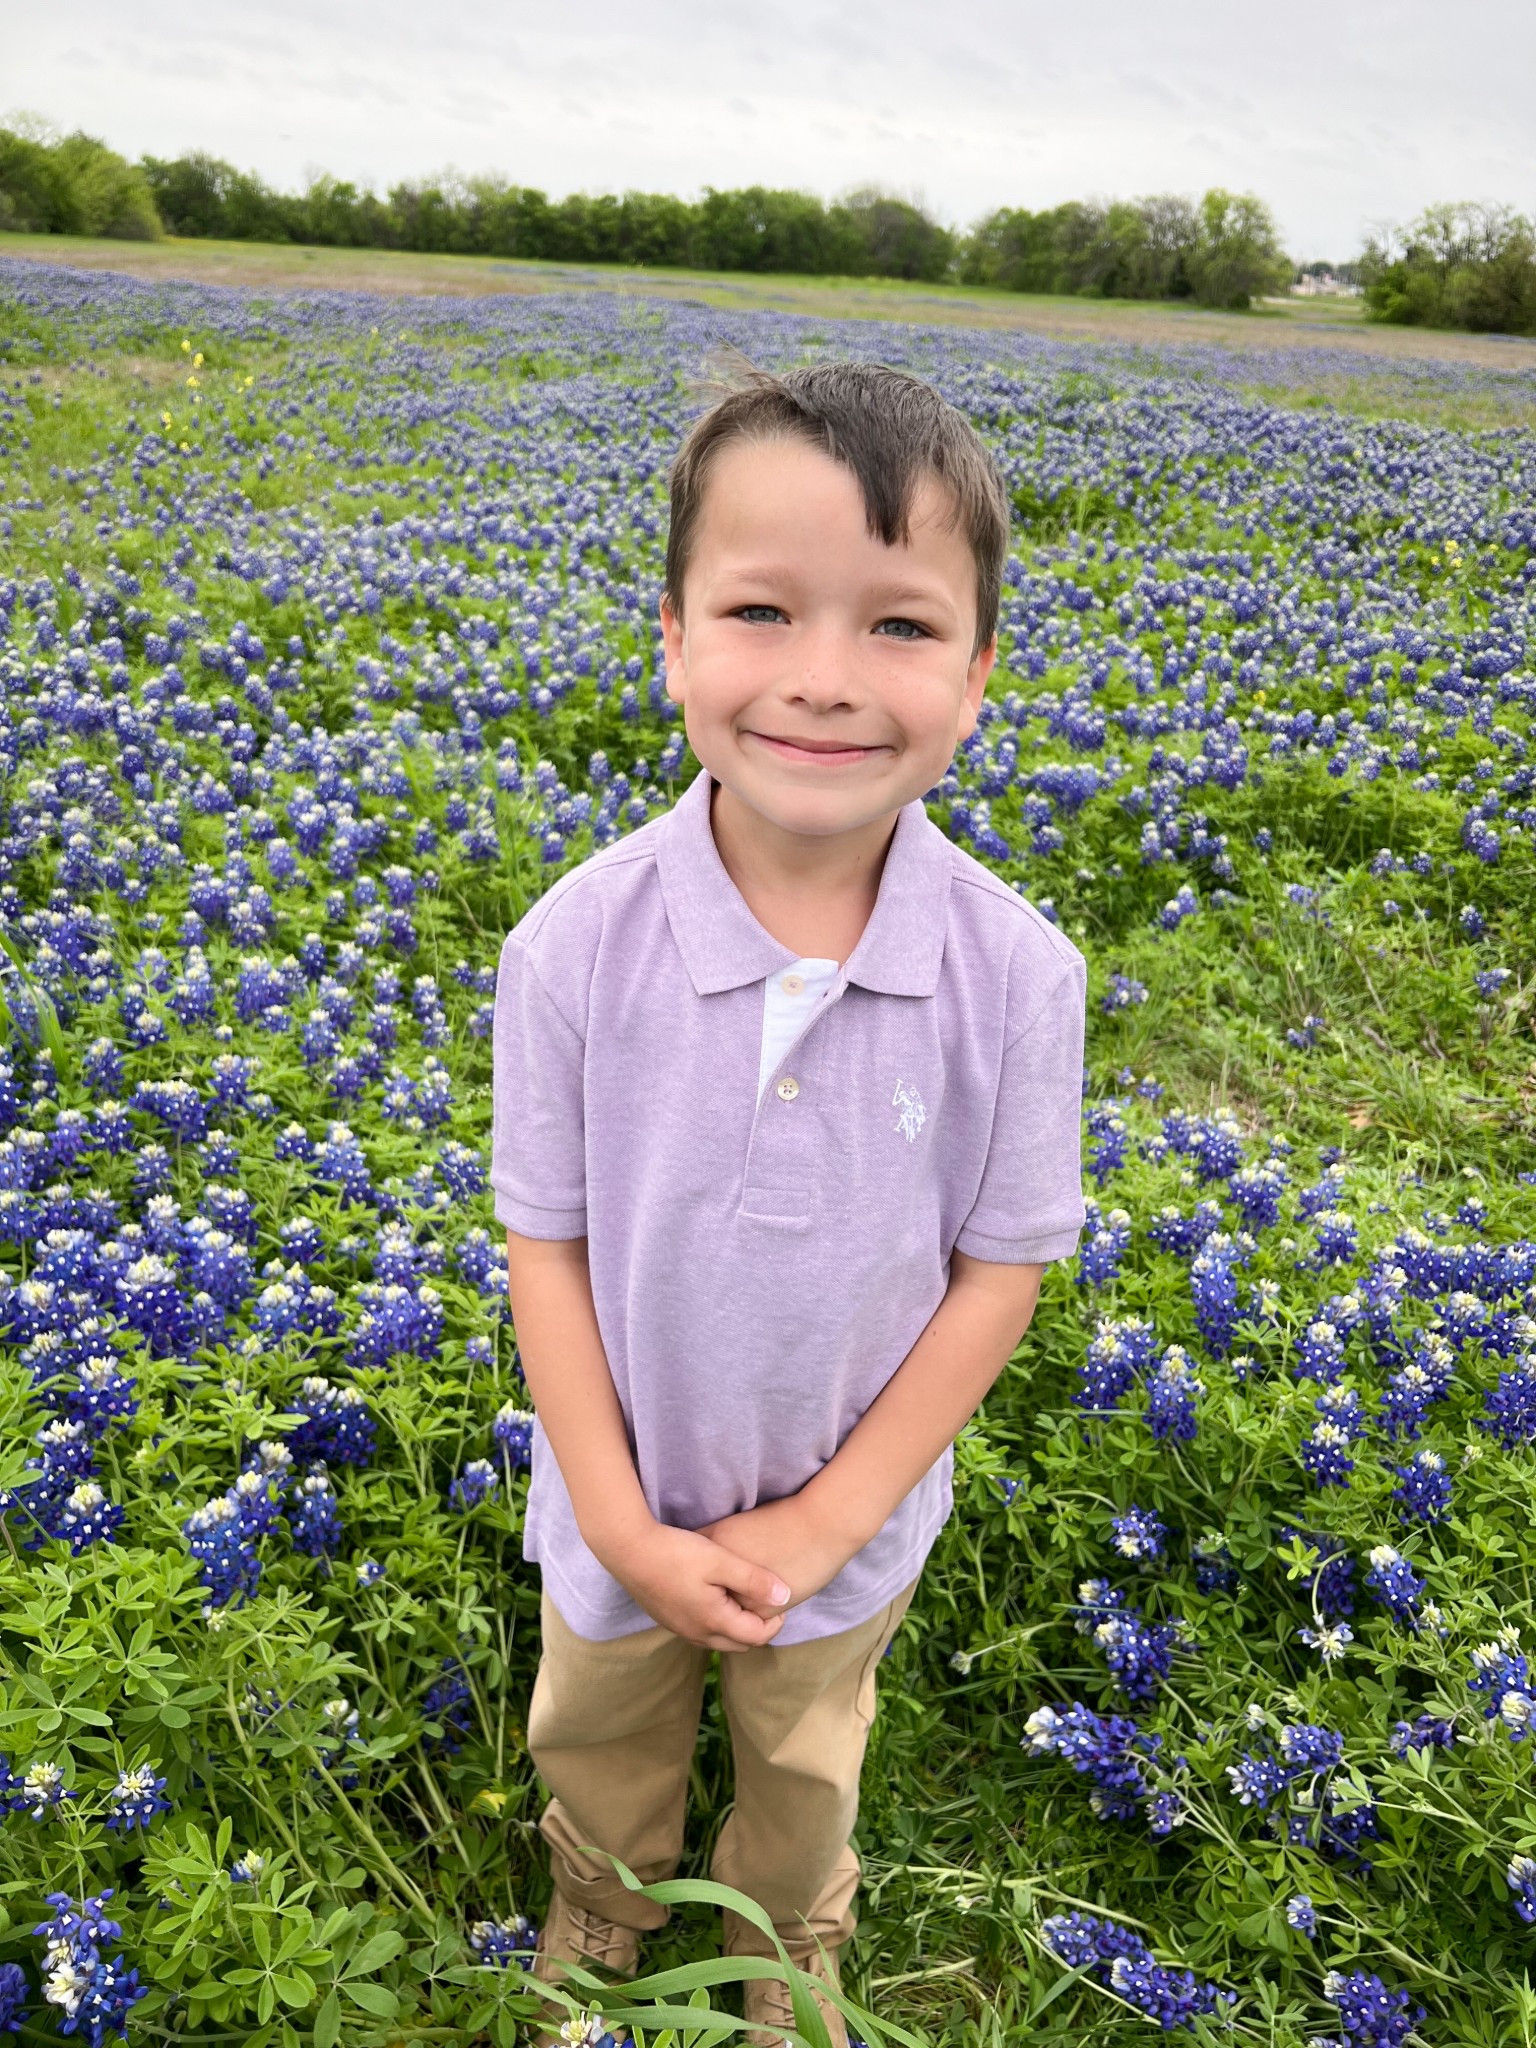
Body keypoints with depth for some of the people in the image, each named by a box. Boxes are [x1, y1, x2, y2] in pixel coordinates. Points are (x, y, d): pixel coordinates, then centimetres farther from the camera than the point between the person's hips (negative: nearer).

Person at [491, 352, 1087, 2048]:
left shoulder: (1018, 974, -25)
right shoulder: (574, 950, -26)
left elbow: (1002, 1268, -15)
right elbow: (546, 1240, -15)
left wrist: (826, 1521, -15)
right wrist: (626, 1522, -14)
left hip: (848, 1516, 0)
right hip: (623, 1503, 1)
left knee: (806, 1764, 30)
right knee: (598, 1740, 30)